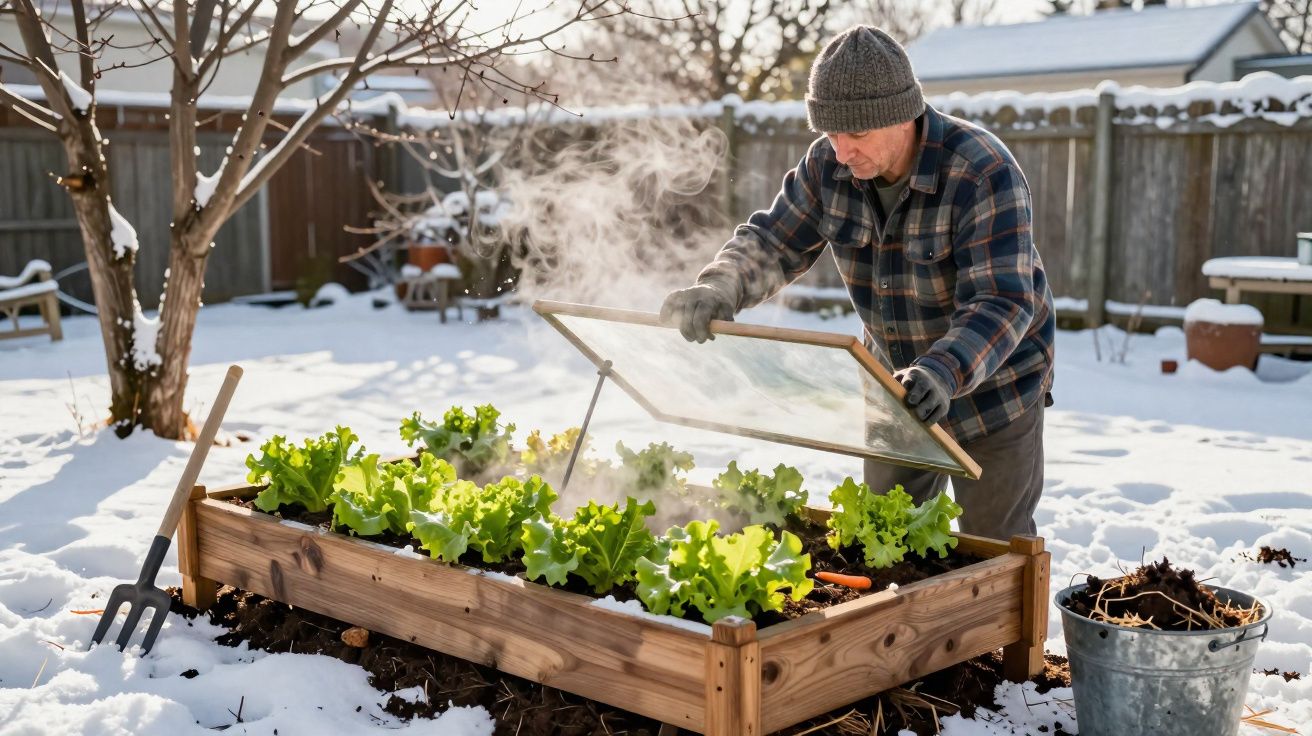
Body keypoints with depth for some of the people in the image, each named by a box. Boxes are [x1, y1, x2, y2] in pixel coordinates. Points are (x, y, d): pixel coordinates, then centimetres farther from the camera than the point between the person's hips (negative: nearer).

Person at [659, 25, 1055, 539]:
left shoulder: (984, 173, -29)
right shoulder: (829, 164, -12)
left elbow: (1002, 303, -35)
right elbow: (771, 241, -9)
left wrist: (946, 373, -53)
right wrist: (718, 289, -31)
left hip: (992, 386, -5)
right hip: (897, 382, 5)